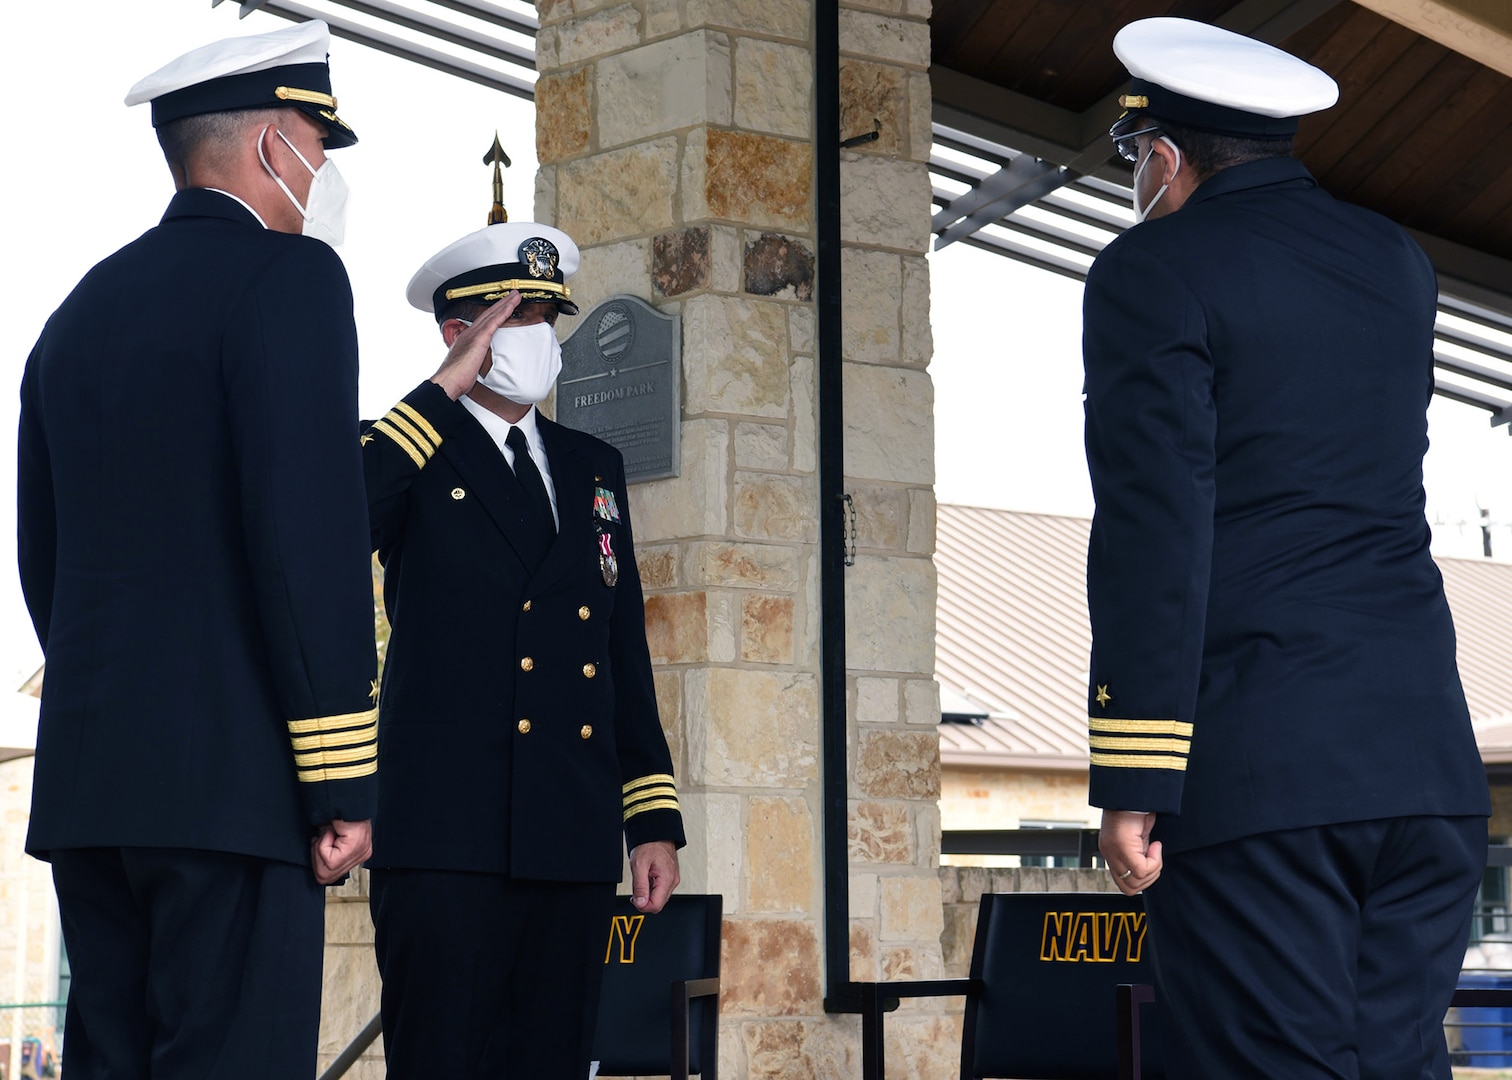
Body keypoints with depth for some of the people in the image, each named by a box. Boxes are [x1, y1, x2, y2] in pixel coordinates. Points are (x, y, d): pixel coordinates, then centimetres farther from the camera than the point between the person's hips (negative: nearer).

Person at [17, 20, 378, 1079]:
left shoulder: (82, 310, 19)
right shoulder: (288, 277, -6)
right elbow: (312, 531, -16)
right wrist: (343, 782, -14)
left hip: (88, 776, 8)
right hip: (231, 777, -8)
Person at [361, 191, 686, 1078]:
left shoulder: (593, 466, 20)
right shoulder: (411, 456, 5)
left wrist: (654, 819, 13)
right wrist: (446, 391, -14)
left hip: (575, 841, 5)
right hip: (447, 838, -5)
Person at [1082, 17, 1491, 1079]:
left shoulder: (1153, 274, -4)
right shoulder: (1398, 265, 16)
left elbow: (1154, 531, -12)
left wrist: (1132, 783, -12)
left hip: (1255, 770, -6)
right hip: (1424, 749, 6)